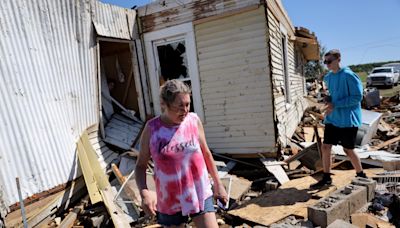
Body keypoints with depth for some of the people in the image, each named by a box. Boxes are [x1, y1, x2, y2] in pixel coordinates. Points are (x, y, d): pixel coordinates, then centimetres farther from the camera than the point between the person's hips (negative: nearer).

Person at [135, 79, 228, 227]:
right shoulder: (152, 128, -11)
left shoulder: (194, 120, -7)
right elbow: (140, 165, -2)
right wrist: (144, 192, -19)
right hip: (170, 200, 0)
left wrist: (218, 184, 10)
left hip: (199, 194, 1)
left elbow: (206, 153, 5)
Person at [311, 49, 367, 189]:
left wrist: (335, 105, -21)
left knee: (348, 150, 5)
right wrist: (329, 100, 1)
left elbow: (357, 97, -16)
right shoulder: (328, 78, 9)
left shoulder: (348, 75, -14)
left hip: (347, 120, -7)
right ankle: (326, 178, 18)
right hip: (332, 119, 7)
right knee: (325, 147, 4)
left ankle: (361, 176, 30)